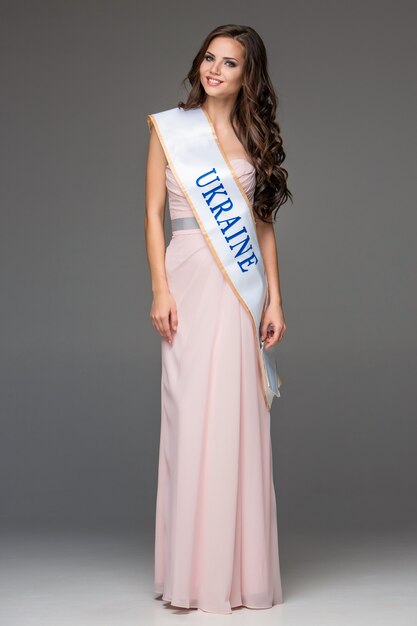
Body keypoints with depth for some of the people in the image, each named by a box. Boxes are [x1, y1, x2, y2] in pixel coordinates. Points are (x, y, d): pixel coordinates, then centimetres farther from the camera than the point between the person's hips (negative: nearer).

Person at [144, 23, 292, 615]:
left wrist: (275, 299, 3)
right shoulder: (169, 127, 7)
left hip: (243, 288, 2)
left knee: (241, 422, 1)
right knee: (191, 417, -3)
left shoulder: (256, 138, 13)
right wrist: (160, 291, -8)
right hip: (191, 281, -2)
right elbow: (153, 214, 2)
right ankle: (193, 572, 6)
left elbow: (265, 225, 12)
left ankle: (243, 569, 10)